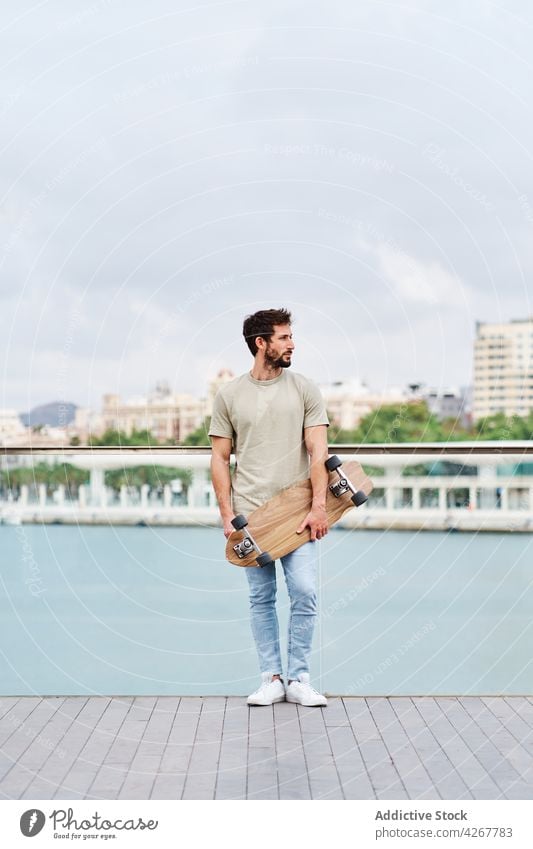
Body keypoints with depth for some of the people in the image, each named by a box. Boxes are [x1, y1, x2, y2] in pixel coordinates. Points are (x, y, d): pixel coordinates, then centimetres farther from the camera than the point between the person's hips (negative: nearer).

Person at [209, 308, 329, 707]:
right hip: (251, 514, 0)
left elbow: (318, 452, -2)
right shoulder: (230, 394, 5)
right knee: (261, 599, 5)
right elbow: (220, 458, 6)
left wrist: (319, 506, -11)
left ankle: (299, 680, 8)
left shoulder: (305, 389, 4)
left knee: (305, 594, -5)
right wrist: (227, 514, -2)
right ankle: (271, 679, 16)